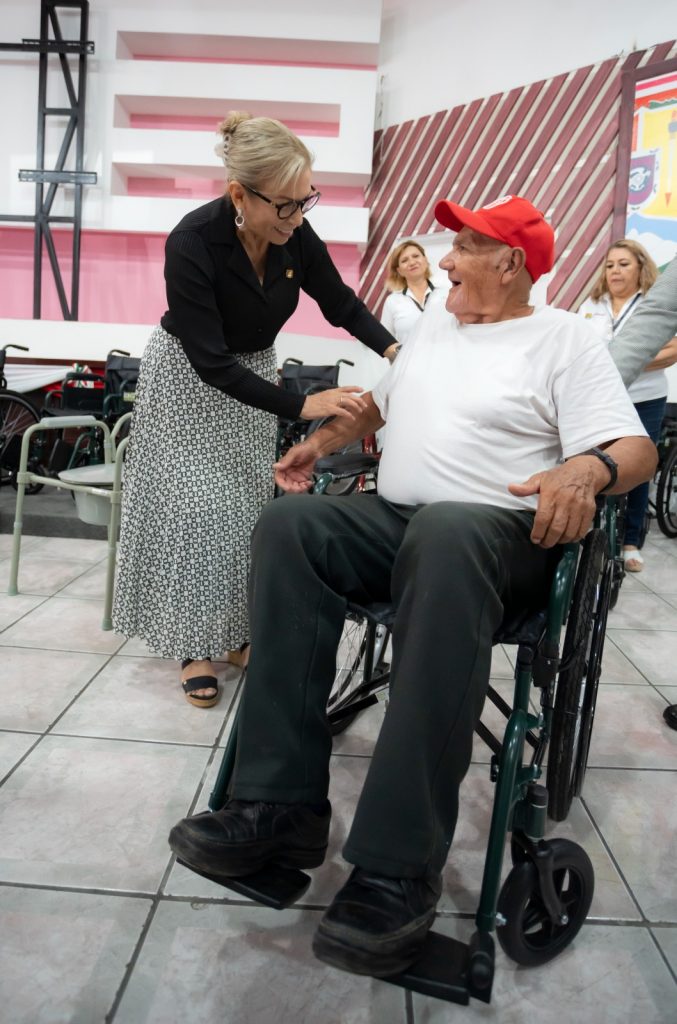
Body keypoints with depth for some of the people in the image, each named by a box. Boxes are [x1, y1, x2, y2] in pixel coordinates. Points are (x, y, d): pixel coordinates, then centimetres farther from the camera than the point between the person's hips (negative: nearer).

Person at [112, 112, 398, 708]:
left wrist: (393, 350, -21)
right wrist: (302, 406, -38)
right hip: (189, 379, -5)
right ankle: (194, 643, 6)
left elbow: (341, 305, -4)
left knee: (251, 502, 3)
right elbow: (212, 362, -32)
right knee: (198, 505, -7)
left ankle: (238, 630, 16)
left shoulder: (295, 235, -17)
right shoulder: (192, 243, -32)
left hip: (253, 372, 5)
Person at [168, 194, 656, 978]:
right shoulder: (436, 322, 24)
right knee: (288, 522, -25)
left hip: (499, 530, -5)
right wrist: (322, 440, 21)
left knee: (444, 535, -42)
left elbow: (636, 447, -7)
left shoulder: (564, 339, 4)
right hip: (392, 518, 6)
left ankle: (400, 864, -40)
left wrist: (588, 470, -29)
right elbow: (381, 399, 36)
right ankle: (281, 805, -28)